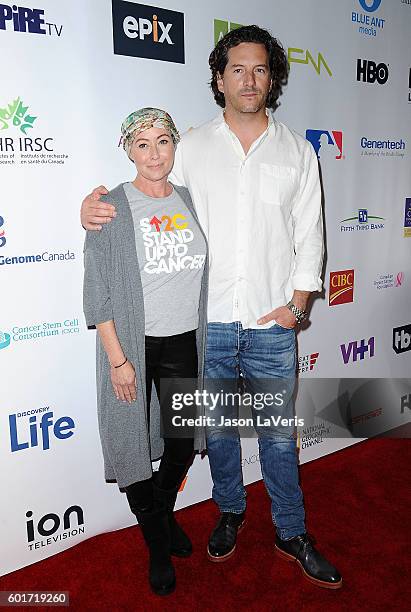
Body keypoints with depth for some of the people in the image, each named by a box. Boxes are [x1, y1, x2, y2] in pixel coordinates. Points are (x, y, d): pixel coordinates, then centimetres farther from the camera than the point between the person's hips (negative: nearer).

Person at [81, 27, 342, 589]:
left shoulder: (297, 151, 6)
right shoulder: (192, 146, 4)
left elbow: (309, 235, 5)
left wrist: (298, 303, -4)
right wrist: (97, 209, -15)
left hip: (271, 323, 0)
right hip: (206, 321, 1)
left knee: (279, 431, 10)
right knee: (217, 426, 15)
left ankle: (292, 535, 31)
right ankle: (230, 512, 40)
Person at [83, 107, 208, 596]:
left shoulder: (190, 200, 5)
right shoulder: (112, 207, -9)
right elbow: (98, 291, -11)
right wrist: (117, 359, -14)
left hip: (183, 342, 4)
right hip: (132, 345, -4)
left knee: (182, 443, 15)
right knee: (133, 444, 9)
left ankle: (164, 514, 46)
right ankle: (158, 545, 34)